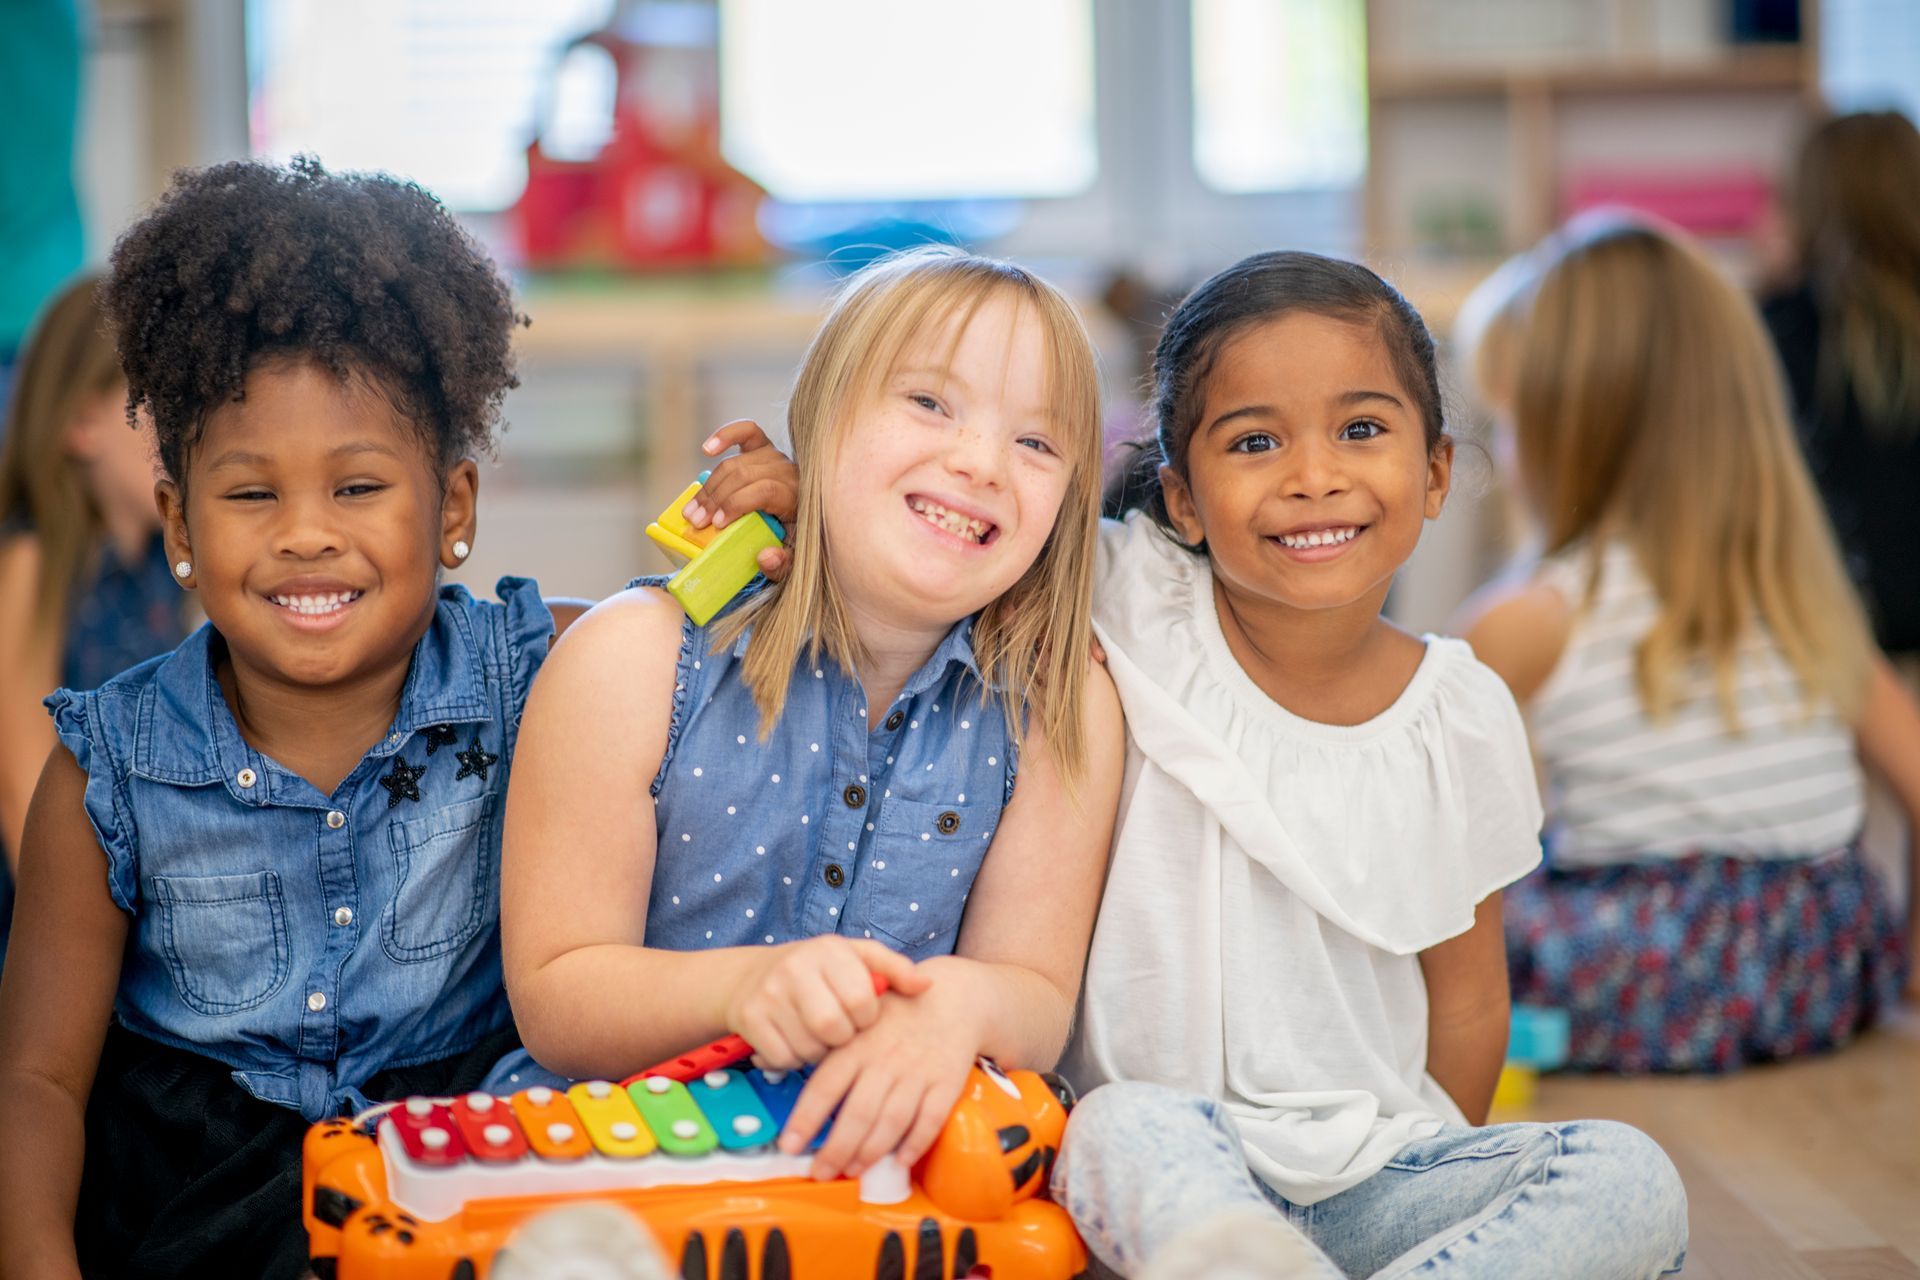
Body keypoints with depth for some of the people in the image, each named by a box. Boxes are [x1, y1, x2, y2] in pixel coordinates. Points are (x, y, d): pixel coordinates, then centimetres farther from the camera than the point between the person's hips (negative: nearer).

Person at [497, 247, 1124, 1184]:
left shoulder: (1063, 709, -2)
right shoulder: (634, 659, -9)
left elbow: (1040, 997, -2)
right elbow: (553, 1002, -8)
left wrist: (961, 1000, -26)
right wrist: (741, 985, -28)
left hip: (891, 1160, 3)